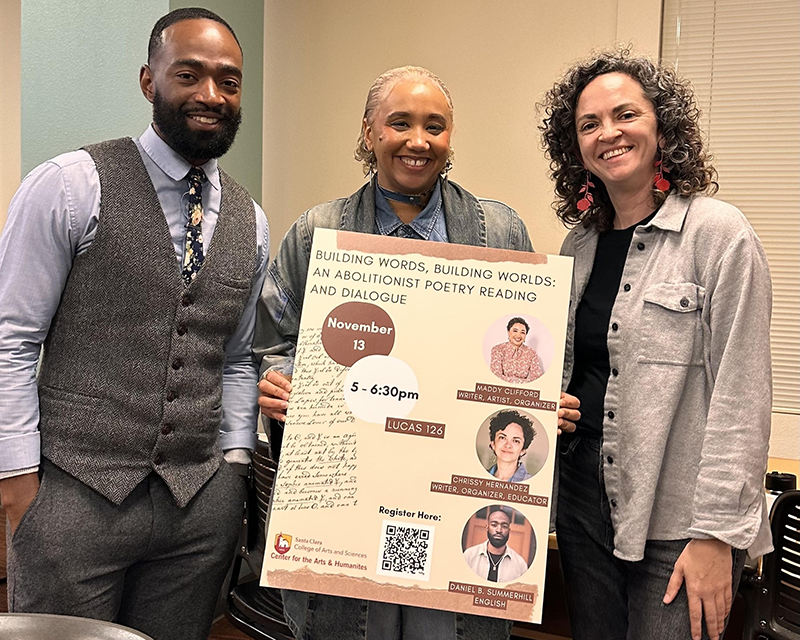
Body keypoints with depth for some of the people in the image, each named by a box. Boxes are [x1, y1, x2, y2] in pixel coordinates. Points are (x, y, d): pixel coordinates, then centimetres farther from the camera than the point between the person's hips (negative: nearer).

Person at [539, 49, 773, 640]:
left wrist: (717, 533, -16)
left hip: (676, 523, -5)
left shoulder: (719, 232, -9)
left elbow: (741, 396, -14)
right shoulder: (580, 244, 9)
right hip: (584, 503, 6)